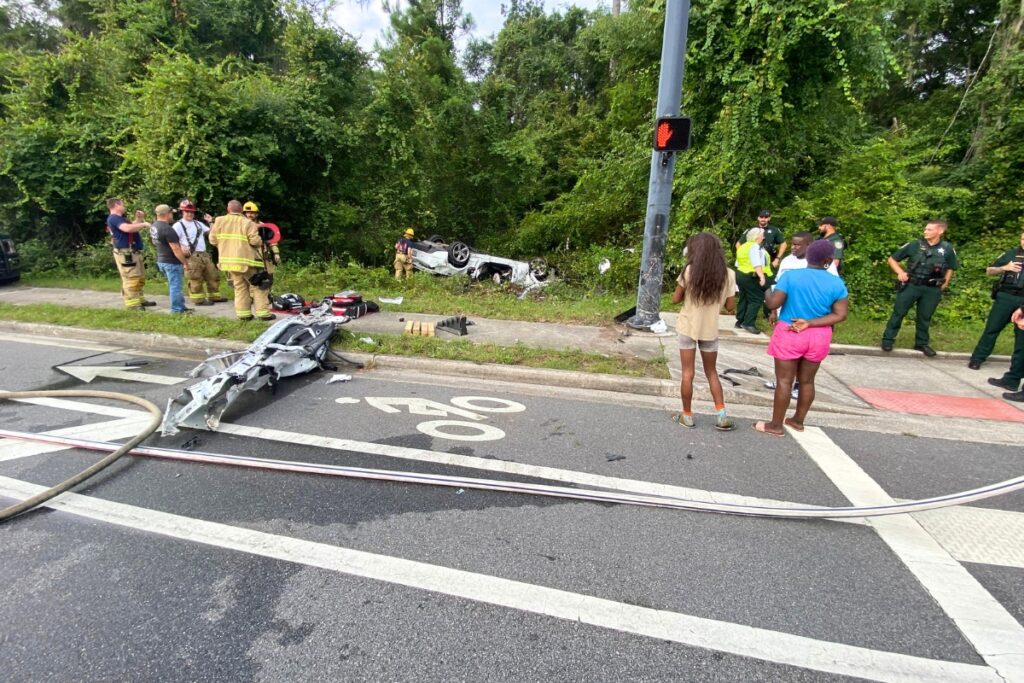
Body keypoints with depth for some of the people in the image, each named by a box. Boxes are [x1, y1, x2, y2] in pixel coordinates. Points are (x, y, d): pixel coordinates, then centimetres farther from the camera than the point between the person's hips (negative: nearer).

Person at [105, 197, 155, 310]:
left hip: (134, 252, 11)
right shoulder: (114, 218, -12)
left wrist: (139, 219, 14)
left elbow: (133, 228, 26)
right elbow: (127, 228, -29)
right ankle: (132, 303, -10)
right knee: (131, 279, -11)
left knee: (140, 278, 16)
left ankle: (140, 300, 25)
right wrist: (143, 224, -17)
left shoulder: (120, 218, 21)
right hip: (126, 254, -11)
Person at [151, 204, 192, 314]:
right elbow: (176, 250, -23)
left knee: (173, 285, 16)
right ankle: (177, 310, 3)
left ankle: (181, 307, 23)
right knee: (176, 286, -2)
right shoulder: (167, 229, -22)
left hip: (161, 260, 10)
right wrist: (186, 262, -13)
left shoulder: (154, 225, 8)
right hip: (172, 262, -10)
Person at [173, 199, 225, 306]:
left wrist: (211, 222, 9)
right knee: (196, 279, -6)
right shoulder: (178, 225, -2)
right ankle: (199, 299, 1)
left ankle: (214, 296, 21)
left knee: (213, 275, 11)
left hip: (204, 254, 7)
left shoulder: (198, 223, 19)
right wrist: (181, 247, -25)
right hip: (191, 256, -7)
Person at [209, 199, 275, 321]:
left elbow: (213, 240, 8)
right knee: (258, 286, 2)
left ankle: (243, 313, 10)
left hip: (229, 260, 5)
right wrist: (261, 242, 7)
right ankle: (263, 313, -2)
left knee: (240, 286, 14)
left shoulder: (219, 221, 6)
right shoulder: (248, 223, -8)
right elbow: (255, 241, -15)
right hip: (246, 260, -5)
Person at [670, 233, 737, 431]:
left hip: (688, 328, -2)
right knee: (711, 372, 18)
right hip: (710, 330, 2)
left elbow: (675, 299, -4)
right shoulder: (728, 274, -5)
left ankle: (687, 416, 16)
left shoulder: (690, 271, -10)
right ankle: (721, 416, 14)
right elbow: (730, 305, 0)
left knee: (688, 374, 8)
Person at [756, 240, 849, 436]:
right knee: (807, 381, 16)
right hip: (819, 337, 3)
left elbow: (773, 304, -15)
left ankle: (776, 425, 11)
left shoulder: (791, 276, -12)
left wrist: (767, 294, 6)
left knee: (784, 381, 3)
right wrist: (809, 323, -10)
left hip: (789, 335, -3)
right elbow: (840, 315, -6)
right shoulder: (837, 283, -3)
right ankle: (798, 420, 31)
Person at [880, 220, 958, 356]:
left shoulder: (947, 249, 1)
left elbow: (950, 268, 14)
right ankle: (888, 339, 8)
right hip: (911, 285, -2)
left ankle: (921, 343, 23)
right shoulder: (914, 245, -4)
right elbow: (892, 259, 3)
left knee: (925, 317, 10)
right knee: (898, 312, -1)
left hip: (932, 289, 2)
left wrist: (943, 286, 7)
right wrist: (900, 272, -10)